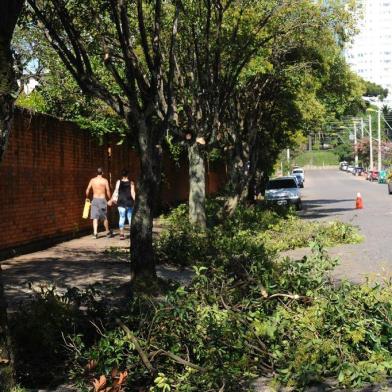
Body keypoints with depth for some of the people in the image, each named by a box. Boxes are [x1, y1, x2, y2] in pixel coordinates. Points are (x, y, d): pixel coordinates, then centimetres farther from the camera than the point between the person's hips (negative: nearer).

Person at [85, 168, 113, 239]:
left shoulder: (92, 180, 2)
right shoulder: (105, 181, -4)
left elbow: (87, 190, 3)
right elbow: (108, 191, -7)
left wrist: (87, 198, 17)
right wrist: (110, 199, 4)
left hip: (95, 200, 1)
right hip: (102, 200, -1)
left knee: (95, 217, 0)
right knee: (105, 217, 11)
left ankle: (95, 233, -12)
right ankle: (108, 232, 24)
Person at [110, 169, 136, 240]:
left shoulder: (119, 182, -1)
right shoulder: (131, 183, -3)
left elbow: (116, 192, -1)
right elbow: (132, 193, -6)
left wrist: (112, 200, 8)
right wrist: (135, 201, -1)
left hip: (121, 203, 0)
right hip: (129, 202, 0)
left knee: (121, 218, 2)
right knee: (130, 217, 9)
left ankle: (121, 233, -5)